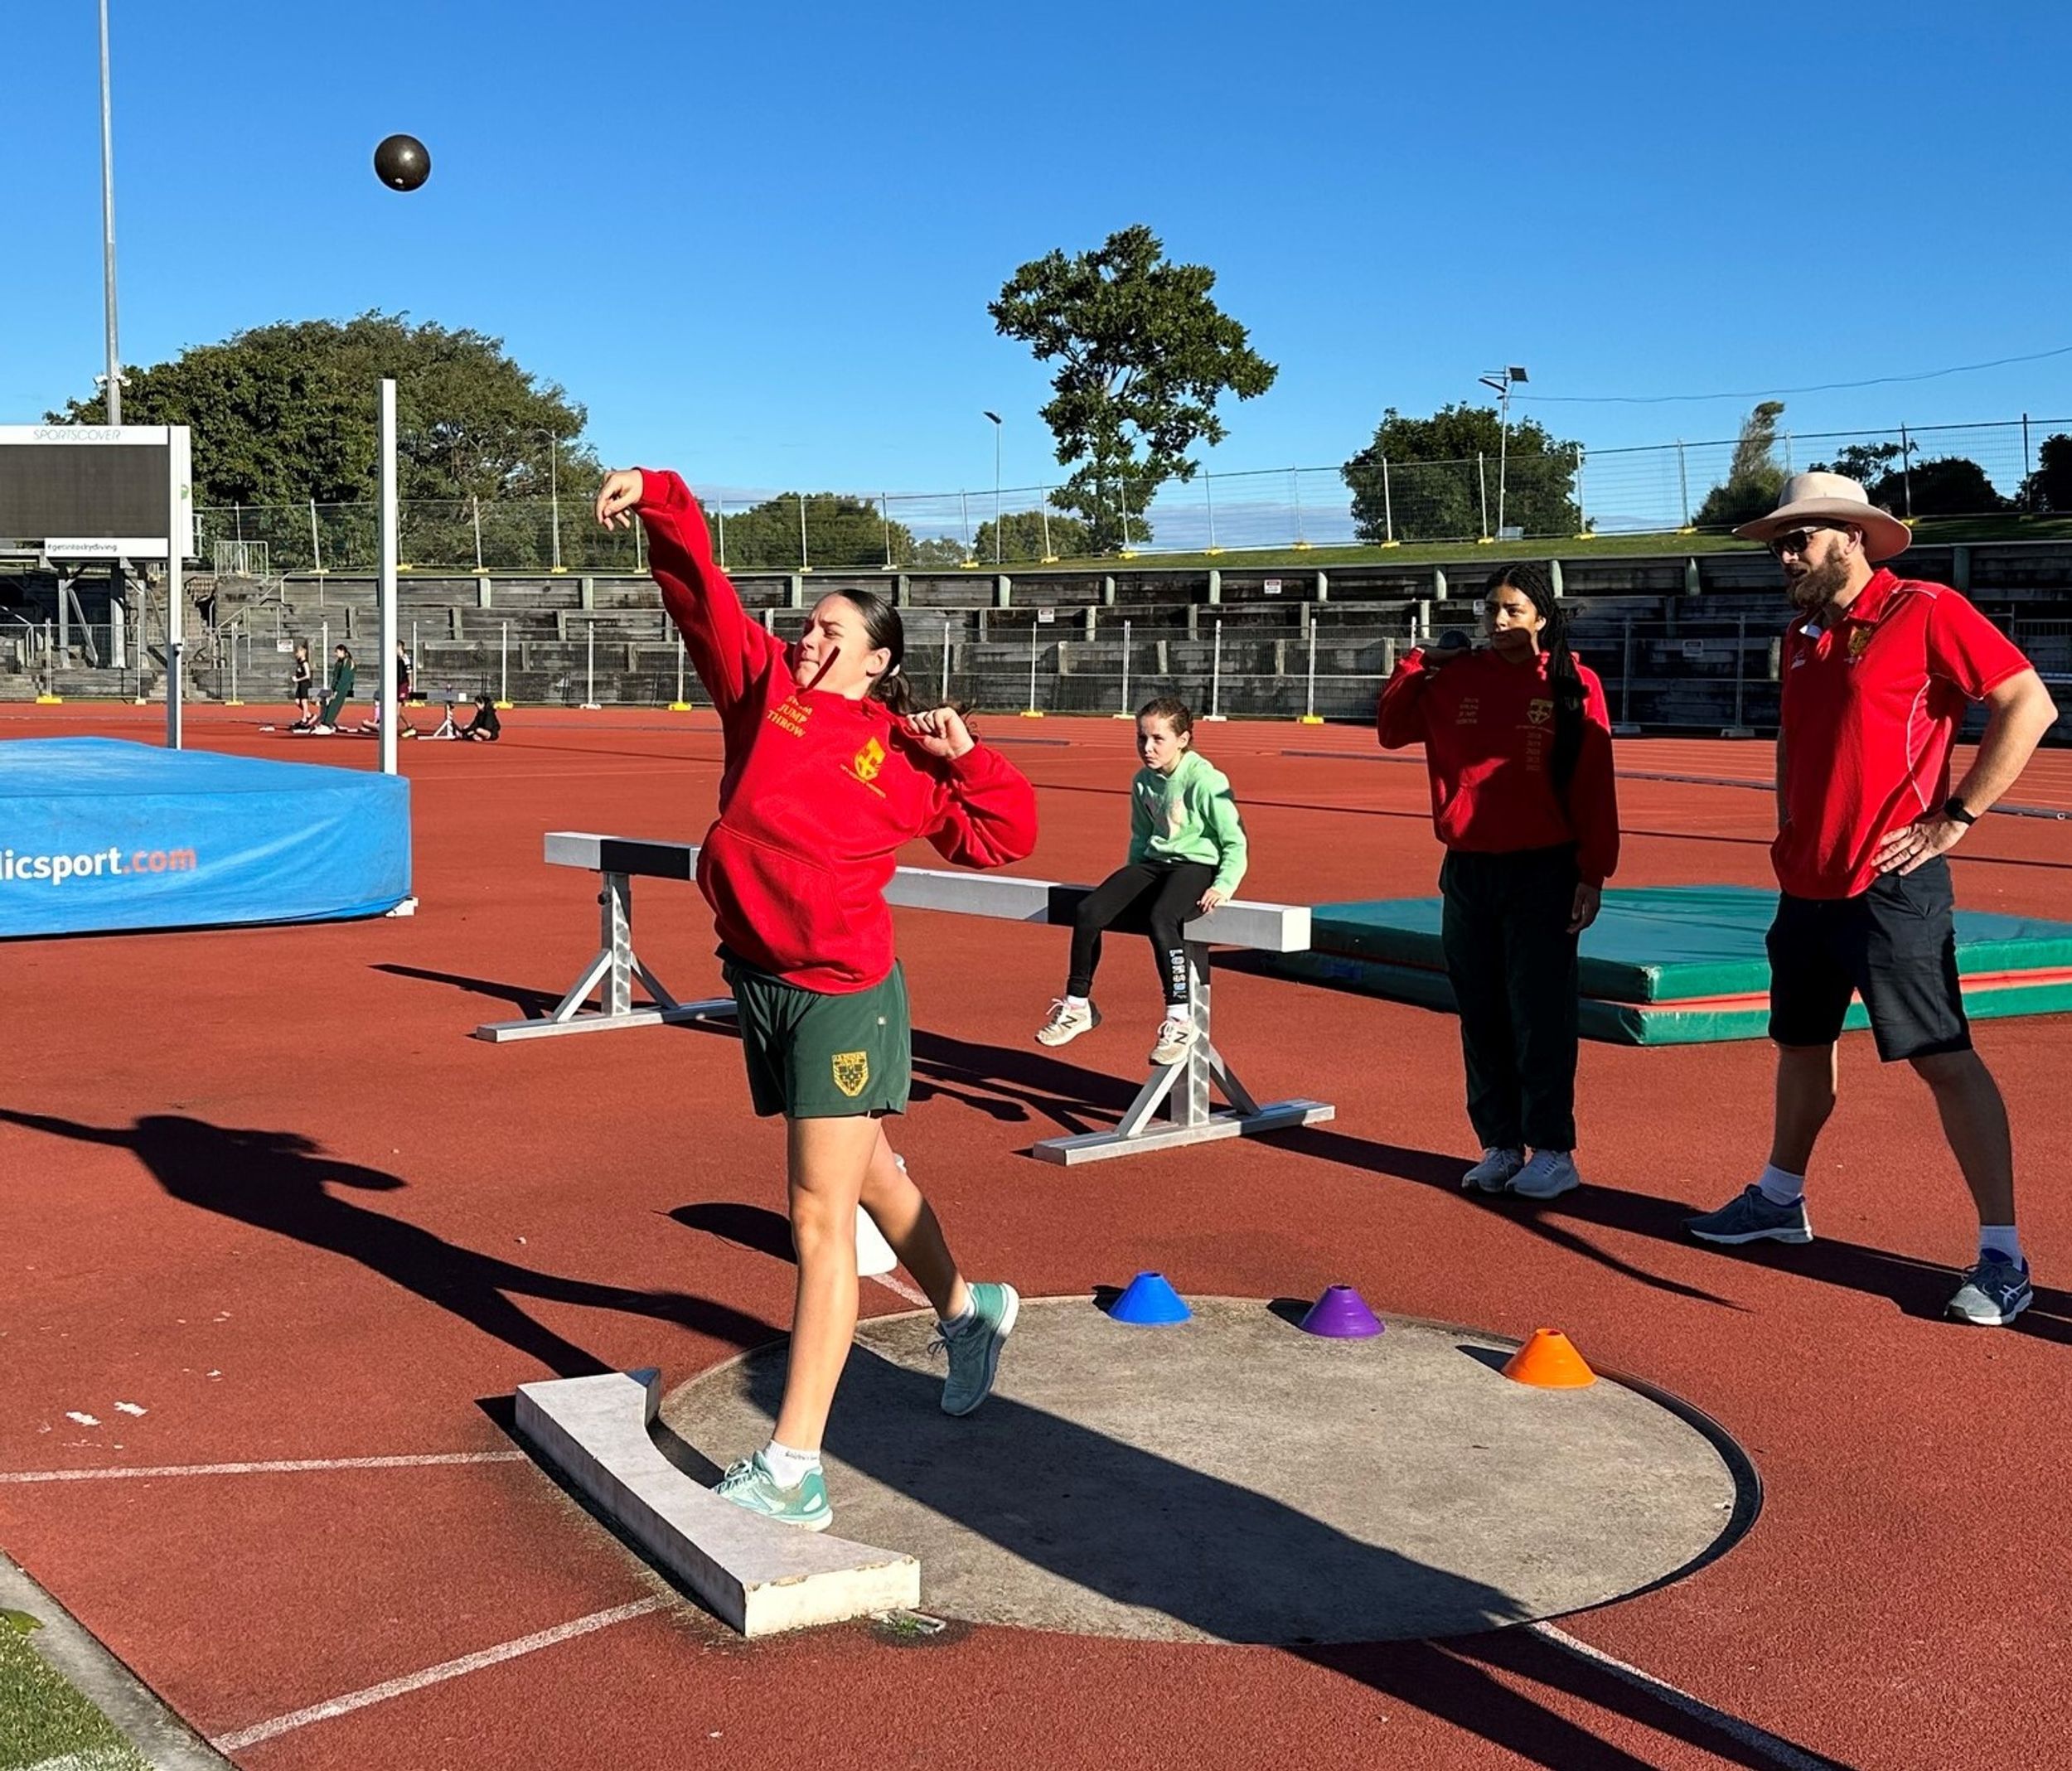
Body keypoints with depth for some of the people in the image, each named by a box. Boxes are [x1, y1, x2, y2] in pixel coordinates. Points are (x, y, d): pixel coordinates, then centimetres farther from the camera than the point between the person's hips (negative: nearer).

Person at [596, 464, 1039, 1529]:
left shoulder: (901, 757, -1)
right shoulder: (763, 690, 8)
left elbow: (1004, 836, 4)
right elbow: (700, 589, 0)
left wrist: (963, 754, -9)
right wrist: (658, 501, -14)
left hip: (842, 993, -6)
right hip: (758, 981, 6)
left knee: (821, 1222, -6)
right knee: (865, 1173, 23)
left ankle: (791, 1470, -6)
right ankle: (967, 1312, 49)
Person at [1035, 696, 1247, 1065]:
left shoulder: (1205, 781, -12)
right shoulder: (1143, 781, 8)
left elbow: (1235, 842, -8)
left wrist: (1224, 885, -21)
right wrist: (1131, 881, 13)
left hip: (1197, 865, -7)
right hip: (1154, 862, 7)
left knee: (1161, 919, -38)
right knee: (1088, 911, -15)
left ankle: (1180, 1021, -30)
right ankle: (1077, 1006, 1)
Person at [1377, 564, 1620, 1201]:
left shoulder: (1573, 683, -5)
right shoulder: (1456, 677, 6)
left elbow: (1594, 785, -6)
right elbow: (1393, 731, 17)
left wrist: (1593, 873, -9)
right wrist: (1417, 663, 6)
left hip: (1542, 873, -4)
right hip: (1466, 870, 5)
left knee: (1540, 1015, -1)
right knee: (1481, 1016, 9)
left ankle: (1552, 1151, 8)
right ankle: (1500, 1146, 19)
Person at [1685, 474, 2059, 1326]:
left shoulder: (1926, 612, -11)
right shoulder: (1803, 633, 14)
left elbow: (2029, 704, -14)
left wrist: (1955, 817, -15)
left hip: (1892, 886, -8)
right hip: (1807, 886, 8)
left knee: (1944, 1059, -8)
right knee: (1801, 1043, 20)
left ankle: (2002, 1254, -4)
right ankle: (1780, 1199, 37)